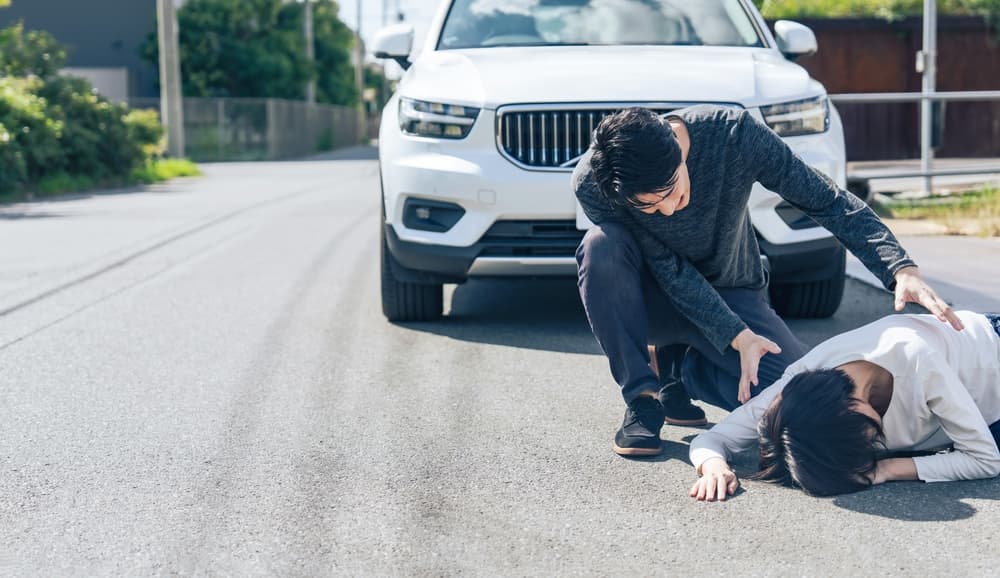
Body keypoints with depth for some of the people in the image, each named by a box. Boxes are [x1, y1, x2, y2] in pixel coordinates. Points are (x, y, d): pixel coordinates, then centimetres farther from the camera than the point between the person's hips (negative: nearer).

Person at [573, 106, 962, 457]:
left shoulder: (734, 133, -26)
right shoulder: (592, 184, -27)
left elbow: (826, 201, -22)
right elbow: (670, 270, -22)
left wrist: (901, 270, -32)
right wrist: (737, 337, -31)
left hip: (731, 294, 1)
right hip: (652, 297, -1)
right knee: (601, 246, -36)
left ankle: (680, 367, 4)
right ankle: (641, 398, -19)